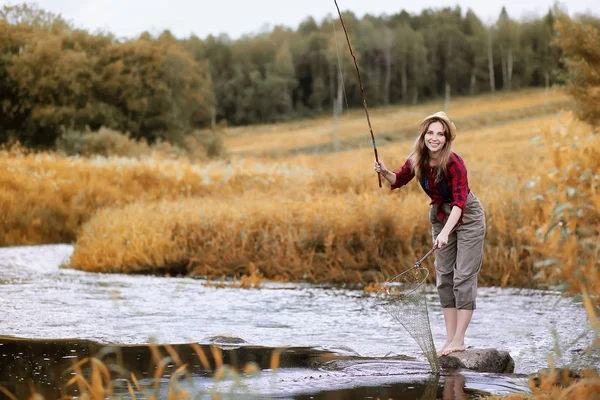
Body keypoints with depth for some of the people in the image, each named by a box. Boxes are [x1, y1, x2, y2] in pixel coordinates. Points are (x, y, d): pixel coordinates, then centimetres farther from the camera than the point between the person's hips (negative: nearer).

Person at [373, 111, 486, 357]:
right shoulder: (417, 160, -9)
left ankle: (459, 340, -7)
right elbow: (398, 181, 9)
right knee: (444, 277, 7)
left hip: (467, 216, -7)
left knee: (463, 277, -9)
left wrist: (445, 232, -47)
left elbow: (460, 201, -36)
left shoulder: (454, 163, -27)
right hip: (440, 215, 7)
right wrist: (385, 172, -13)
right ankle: (450, 339, 13)